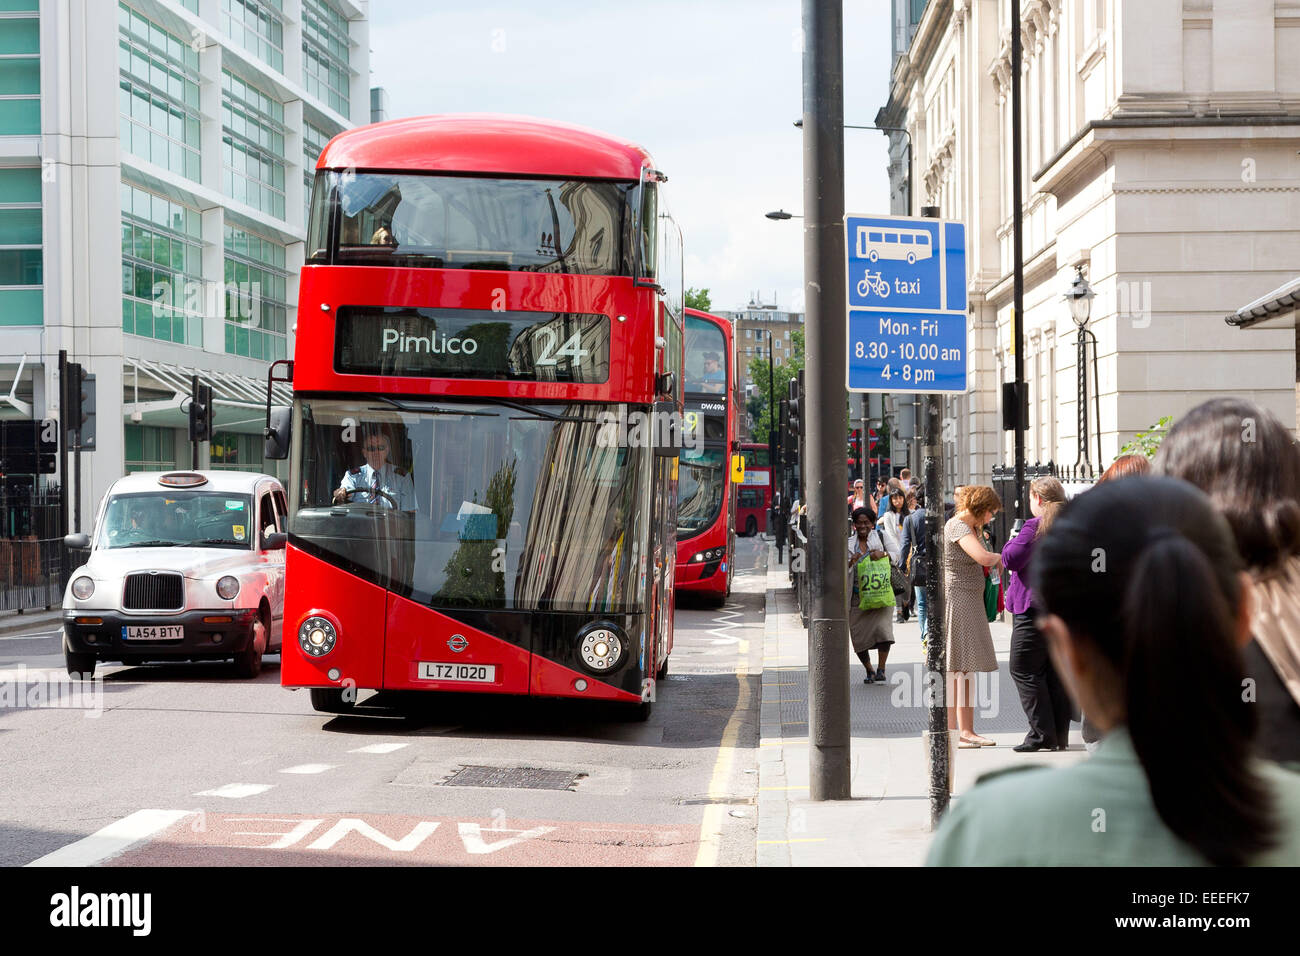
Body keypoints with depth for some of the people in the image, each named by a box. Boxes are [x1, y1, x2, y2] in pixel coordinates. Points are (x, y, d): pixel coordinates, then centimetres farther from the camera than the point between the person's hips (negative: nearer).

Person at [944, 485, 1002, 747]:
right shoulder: (957, 527, -15)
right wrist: (998, 556, -8)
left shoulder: (968, 527, 18)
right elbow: (983, 558, -28)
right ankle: (950, 732, -8)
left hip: (969, 602, 10)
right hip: (956, 600, -10)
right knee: (955, 667, -9)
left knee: (967, 668, 10)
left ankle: (966, 730, 14)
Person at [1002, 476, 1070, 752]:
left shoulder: (1035, 527, -13)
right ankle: (1060, 735, 11)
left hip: (1034, 607, -8)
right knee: (1057, 671, 11)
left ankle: (1042, 734, -7)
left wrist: (1011, 543, 2)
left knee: (1024, 670, -2)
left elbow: (1011, 559, -15)